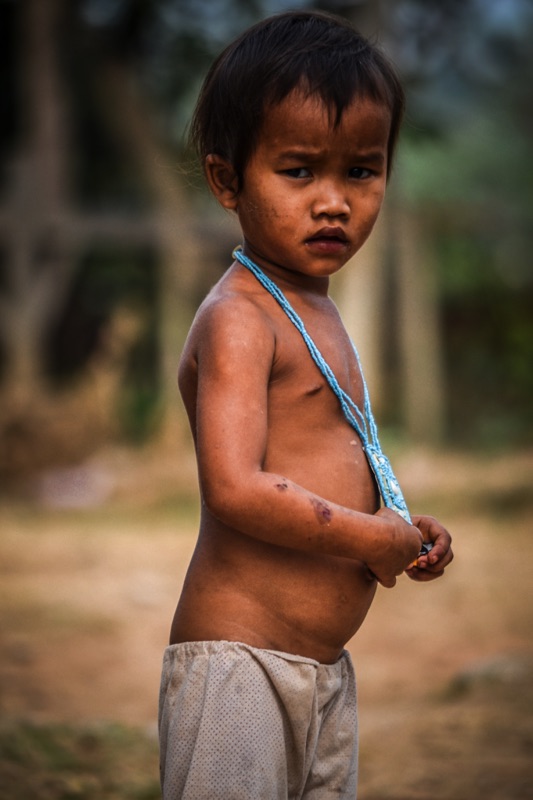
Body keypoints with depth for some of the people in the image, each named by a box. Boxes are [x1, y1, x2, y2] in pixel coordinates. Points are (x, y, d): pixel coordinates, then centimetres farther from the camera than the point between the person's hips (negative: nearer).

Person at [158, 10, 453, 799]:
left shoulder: (314, 312, 15)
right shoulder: (238, 319, -14)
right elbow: (237, 490, -25)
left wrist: (400, 527, 10)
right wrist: (376, 538, -15)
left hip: (326, 668, 9)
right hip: (238, 661, -9)